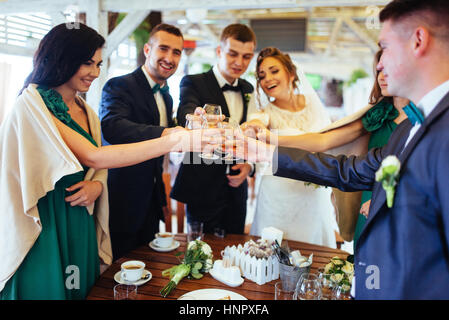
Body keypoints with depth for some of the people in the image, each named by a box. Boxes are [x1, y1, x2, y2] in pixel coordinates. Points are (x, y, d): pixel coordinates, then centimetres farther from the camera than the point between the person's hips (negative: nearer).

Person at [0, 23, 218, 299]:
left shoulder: (86, 111, 10)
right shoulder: (32, 104, -13)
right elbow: (93, 157, -24)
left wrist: (97, 185, -11)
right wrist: (175, 141, -29)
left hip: (81, 225, 7)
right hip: (44, 228, -6)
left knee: (84, 290, 12)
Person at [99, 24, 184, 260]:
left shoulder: (166, 96, 12)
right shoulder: (119, 86, -12)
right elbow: (111, 127, -35)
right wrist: (164, 134, -51)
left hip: (150, 205, 7)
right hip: (122, 204, -7)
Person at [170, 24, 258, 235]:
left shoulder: (247, 89, 11)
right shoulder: (193, 83, -7)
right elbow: (185, 113, -29)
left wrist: (249, 164, 0)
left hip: (236, 188, 5)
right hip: (203, 189, -5)